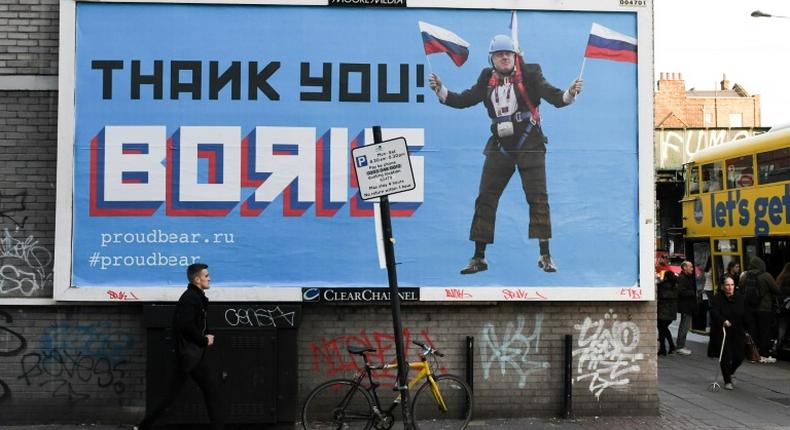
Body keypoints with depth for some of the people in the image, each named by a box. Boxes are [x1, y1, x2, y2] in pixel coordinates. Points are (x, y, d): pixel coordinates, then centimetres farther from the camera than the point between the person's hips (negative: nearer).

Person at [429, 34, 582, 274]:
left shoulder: (529, 74, -3)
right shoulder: (487, 79, 9)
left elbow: (554, 97, -10)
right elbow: (463, 100, 11)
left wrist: (570, 94, -30)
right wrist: (440, 90, -2)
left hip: (529, 145, -3)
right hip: (500, 147, 4)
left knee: (538, 198, -5)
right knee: (485, 199, 2)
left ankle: (545, 256, 5)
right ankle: (479, 258, 10)